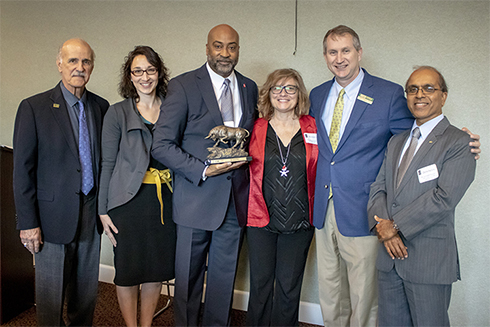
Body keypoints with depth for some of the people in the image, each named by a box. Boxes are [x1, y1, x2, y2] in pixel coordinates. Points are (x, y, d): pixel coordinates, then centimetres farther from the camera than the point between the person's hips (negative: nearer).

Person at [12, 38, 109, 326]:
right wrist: (28, 223, -9)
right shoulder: (34, 107, -6)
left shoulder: (101, 106, 5)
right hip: (54, 216, -3)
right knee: (51, 292, 11)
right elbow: (22, 169, -7)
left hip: (92, 215, 4)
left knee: (87, 289, 17)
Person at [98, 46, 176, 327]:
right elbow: (107, 163, 0)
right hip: (129, 201, -2)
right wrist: (103, 210, -3)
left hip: (165, 200, 3)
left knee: (157, 267, 12)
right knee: (129, 269, 7)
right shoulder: (118, 113, 0)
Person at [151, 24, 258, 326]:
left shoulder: (249, 88, 9)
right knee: (189, 276, 12)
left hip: (237, 198, 4)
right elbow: (162, 146, -10)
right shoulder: (183, 86, -6)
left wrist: (244, 156, -1)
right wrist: (203, 170, -19)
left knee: (225, 275, 16)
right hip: (197, 196, -3)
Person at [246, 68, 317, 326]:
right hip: (261, 219, 0)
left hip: (299, 222, 0)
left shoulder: (312, 128, 4)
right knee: (260, 284, 10)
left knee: (289, 287, 10)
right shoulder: (256, 129, 3)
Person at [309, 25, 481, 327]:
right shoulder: (317, 95, 10)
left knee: (364, 296, 10)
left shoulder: (390, 94, -5)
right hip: (324, 211, 5)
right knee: (329, 293, 19)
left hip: (361, 213, -4)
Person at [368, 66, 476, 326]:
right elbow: (378, 188, 9)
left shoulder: (459, 143, -6)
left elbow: (444, 197, -17)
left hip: (430, 259, -5)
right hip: (390, 253, 6)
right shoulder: (396, 141, 15)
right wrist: (383, 226, -9)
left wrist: (396, 226, -14)